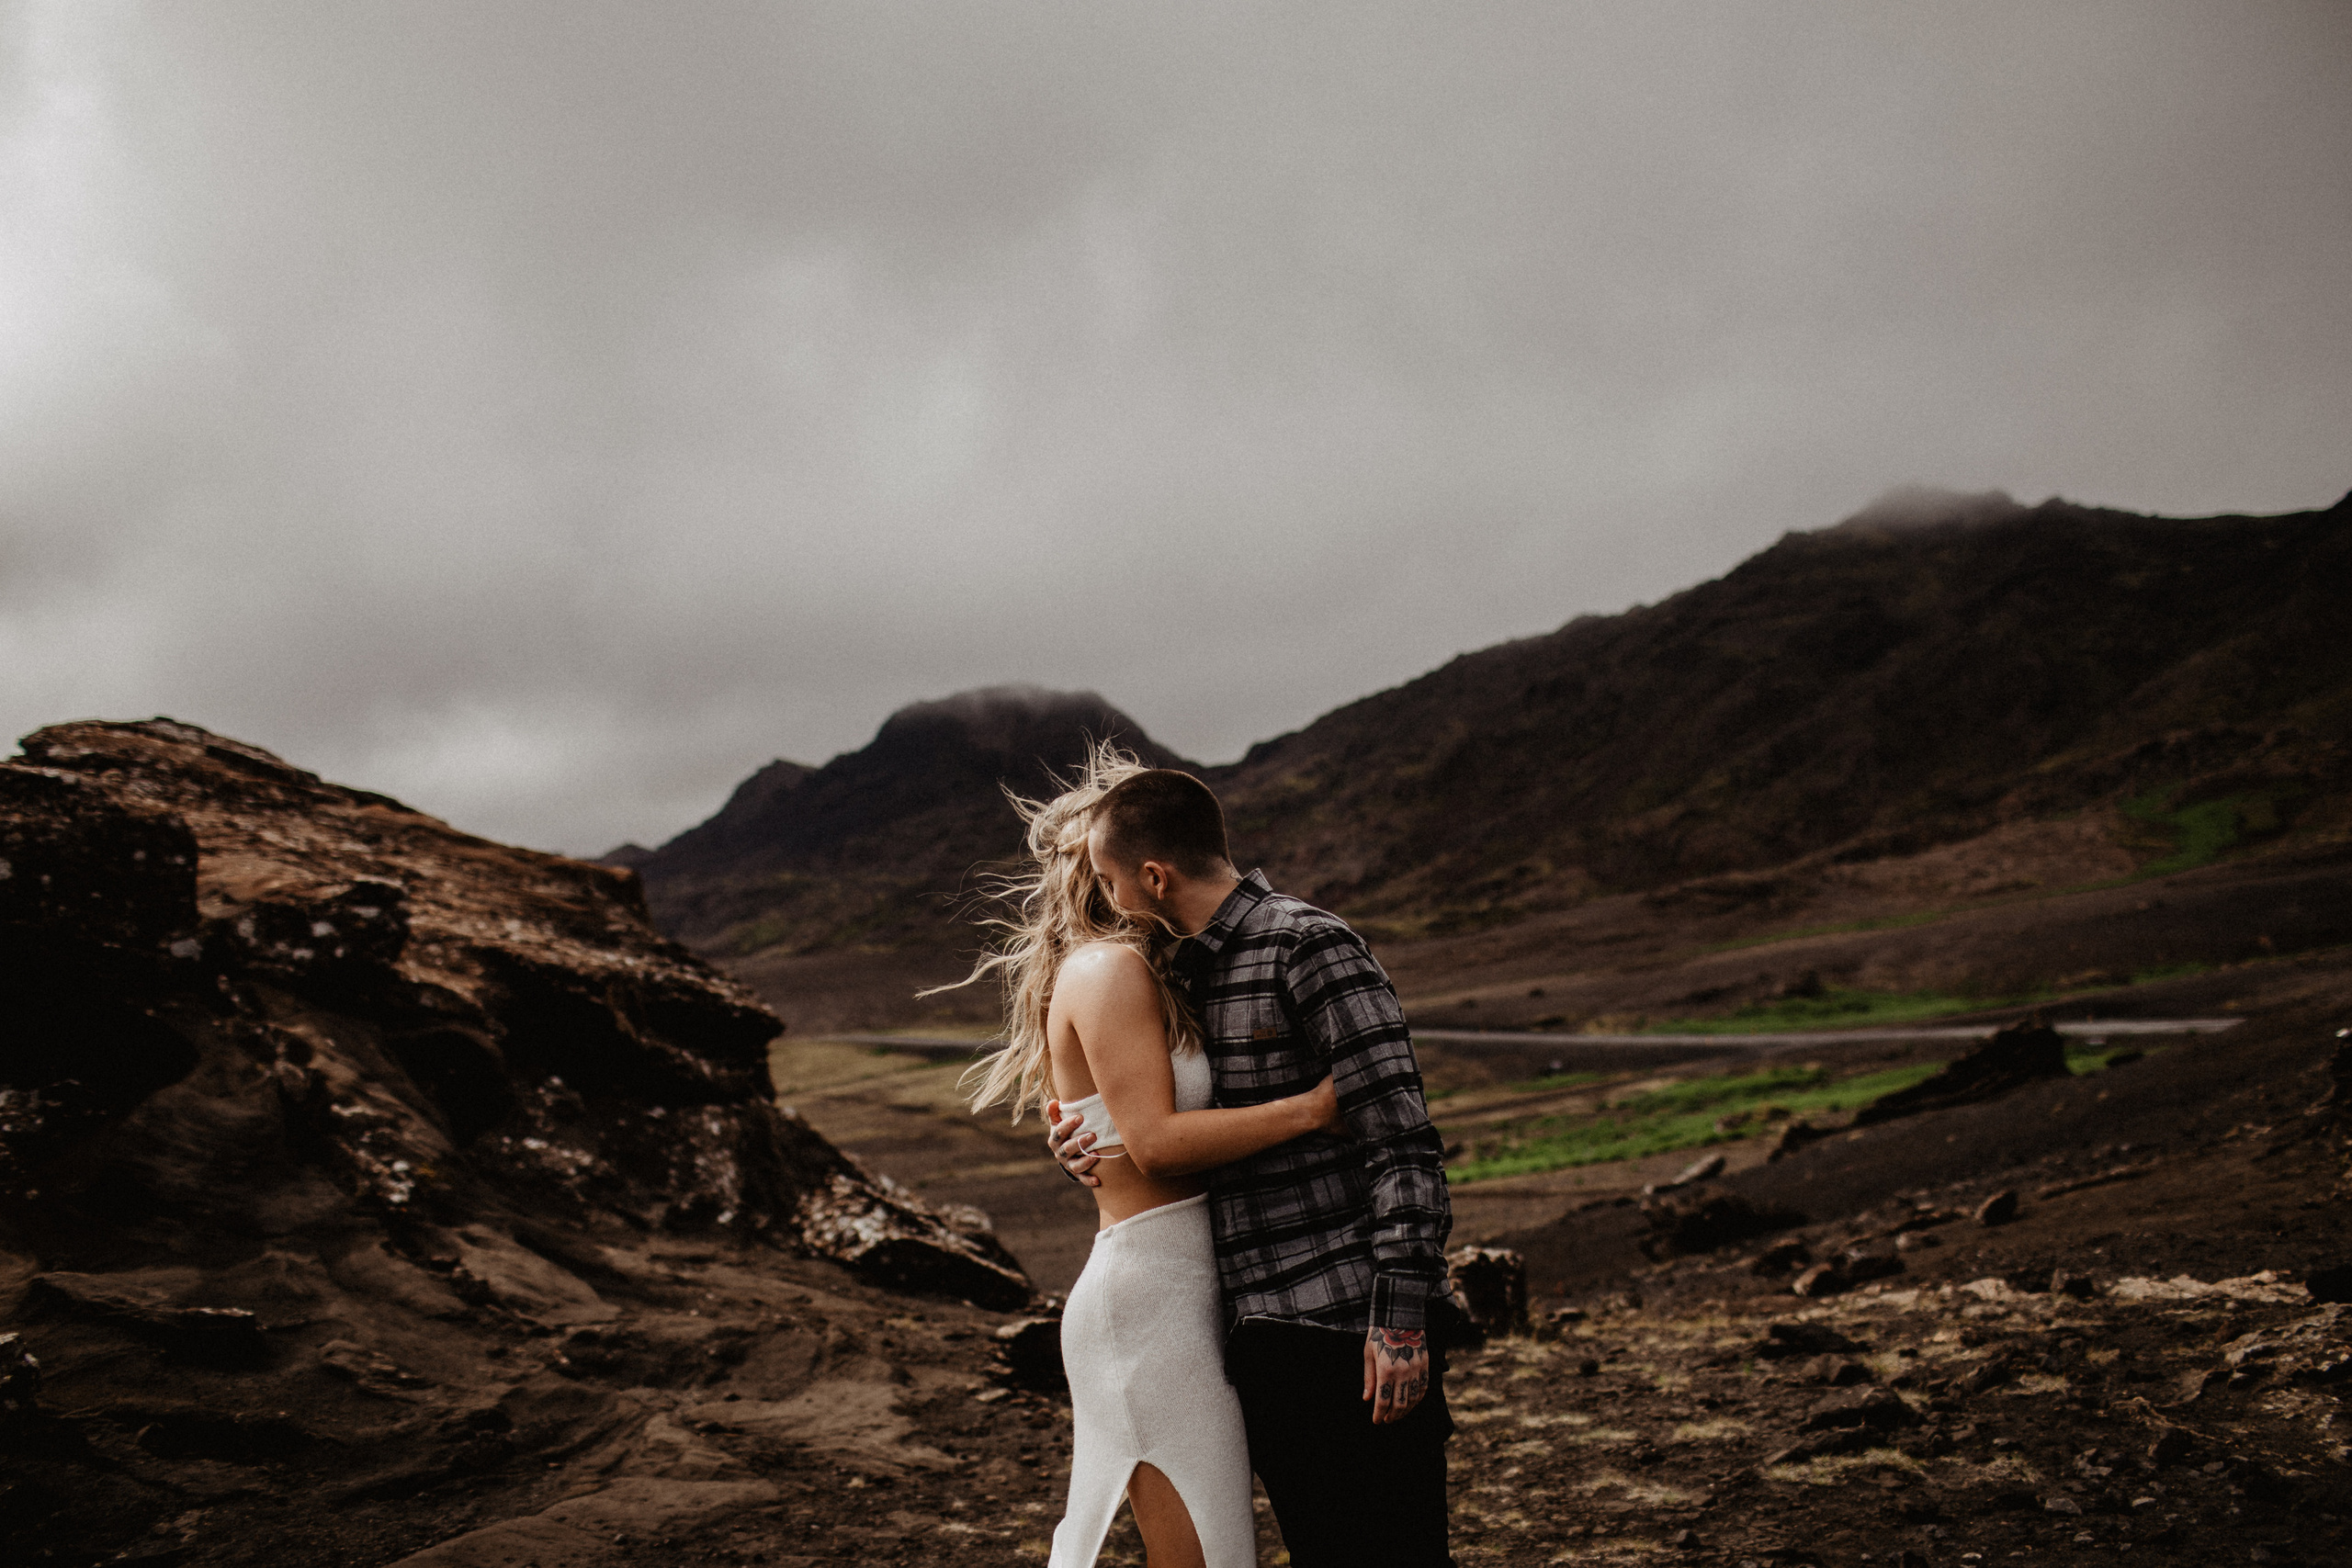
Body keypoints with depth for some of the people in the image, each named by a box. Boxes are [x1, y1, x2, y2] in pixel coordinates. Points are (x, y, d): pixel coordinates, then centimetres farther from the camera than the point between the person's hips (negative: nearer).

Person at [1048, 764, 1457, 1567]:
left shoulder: (1310, 947, -11)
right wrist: (1083, 1147, 3)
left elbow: (1401, 1135, -16)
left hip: (1348, 1322, -8)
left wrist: (1401, 1316, -20)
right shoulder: (1183, 974, 15)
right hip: (1259, 1329, 8)